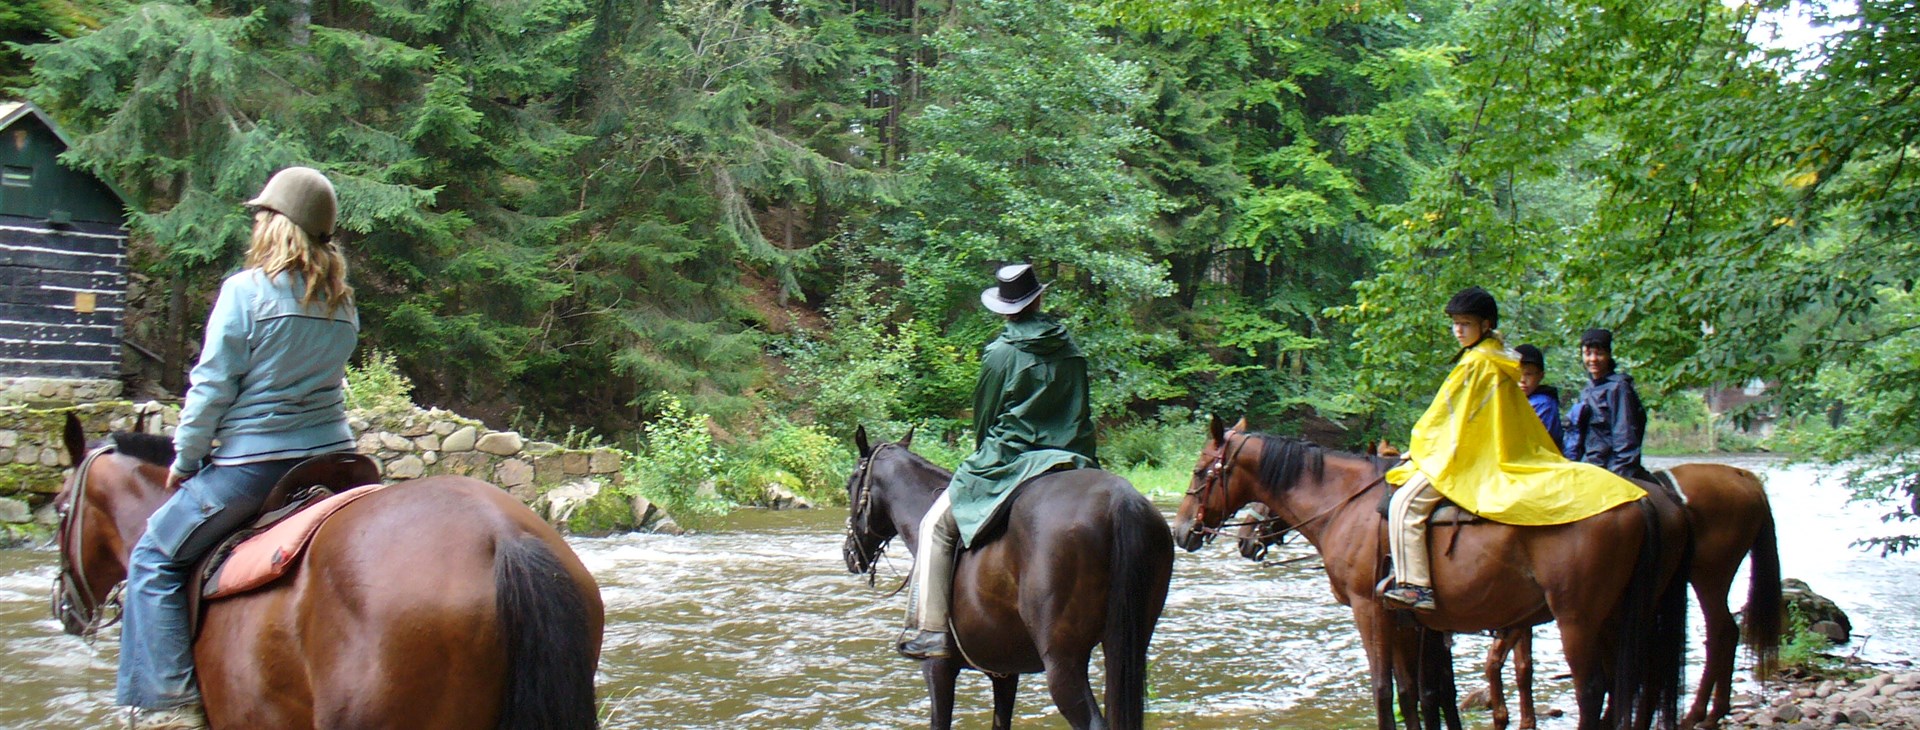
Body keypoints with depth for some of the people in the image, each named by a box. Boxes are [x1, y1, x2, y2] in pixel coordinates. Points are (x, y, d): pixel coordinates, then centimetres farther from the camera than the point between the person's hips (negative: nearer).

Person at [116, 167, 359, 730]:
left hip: (251, 462, -6)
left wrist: (185, 459, 3)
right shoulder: (343, 304, 7)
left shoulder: (245, 290, -11)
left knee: (155, 559, 7)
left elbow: (212, 386, -9)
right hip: (331, 456, 6)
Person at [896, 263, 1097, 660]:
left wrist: (987, 454, 23)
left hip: (1007, 460, -5)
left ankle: (932, 630, -9)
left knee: (937, 524, 1)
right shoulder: (1072, 351, 8)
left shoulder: (1002, 353, -6)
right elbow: (1081, 414, 15)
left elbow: (983, 417, 4)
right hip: (1073, 461, 6)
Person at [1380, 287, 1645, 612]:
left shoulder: (1475, 362, -14)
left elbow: (1443, 415, -10)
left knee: (1404, 502, -17)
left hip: (1470, 462, -11)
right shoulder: (1502, 361, 14)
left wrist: (1416, 450, 2)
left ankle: (1414, 585, -26)